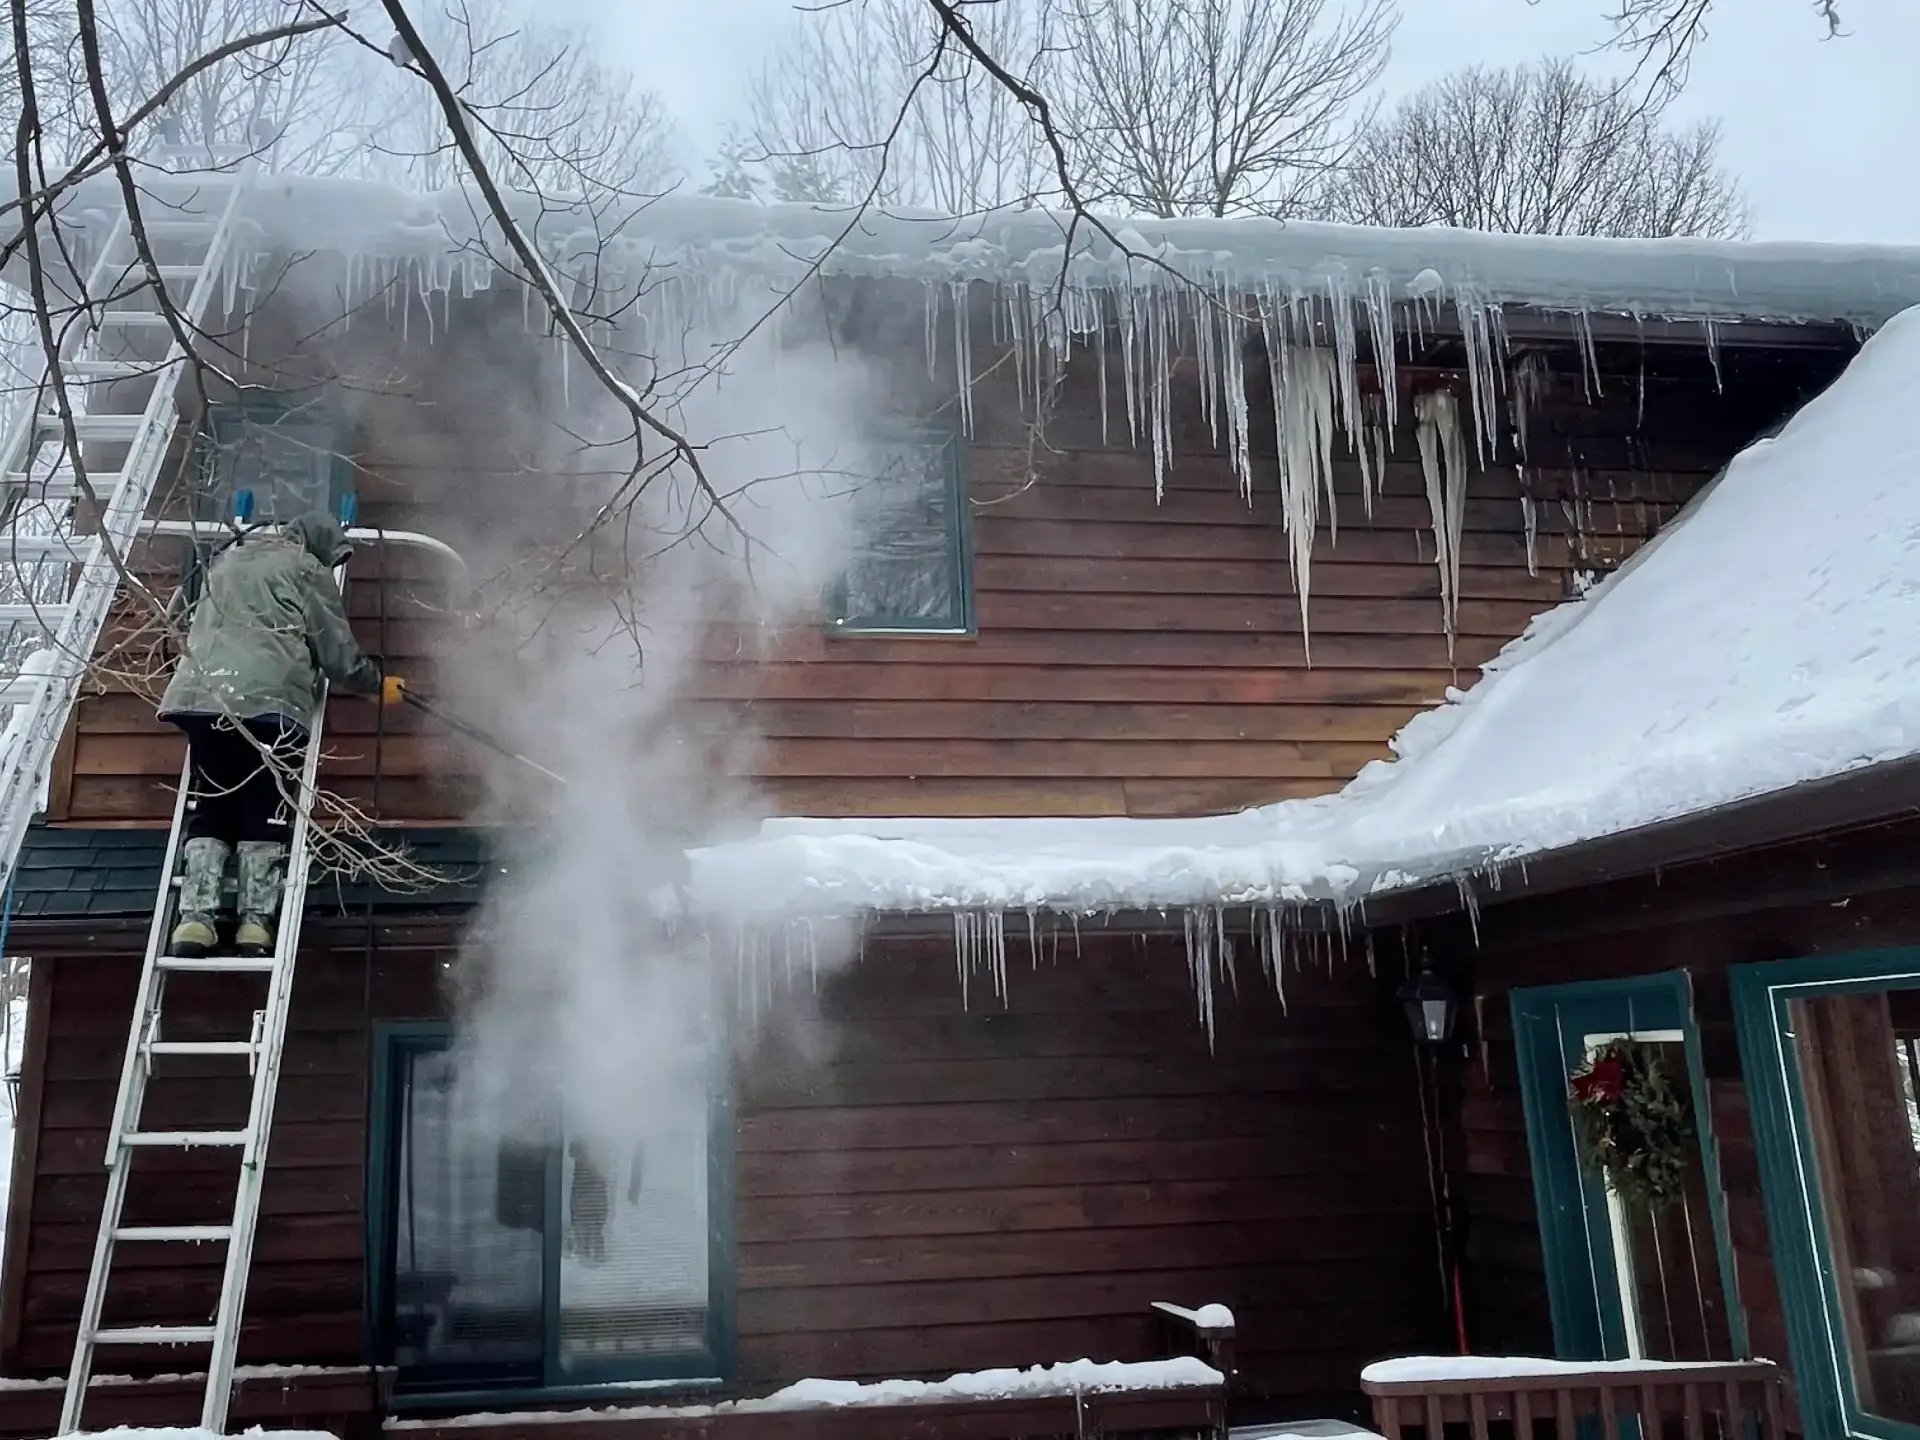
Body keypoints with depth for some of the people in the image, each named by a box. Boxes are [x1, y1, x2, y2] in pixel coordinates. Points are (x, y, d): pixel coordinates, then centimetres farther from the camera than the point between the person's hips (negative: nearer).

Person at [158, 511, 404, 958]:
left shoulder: (226, 559, 30)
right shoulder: (305, 568, 9)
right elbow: (337, 651, 7)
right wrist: (378, 682, 20)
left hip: (203, 695, 5)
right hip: (270, 701, -5)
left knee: (207, 810, 8)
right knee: (265, 813, 1)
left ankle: (195, 917, -5)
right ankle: (255, 920, -5)